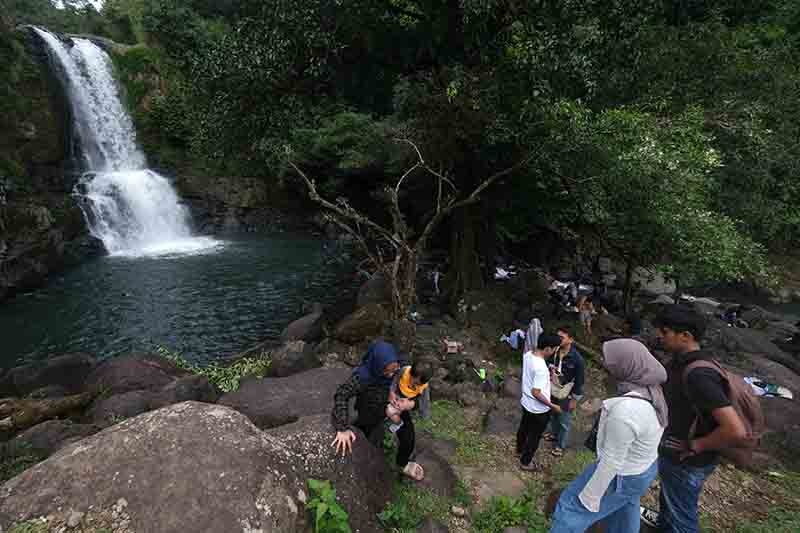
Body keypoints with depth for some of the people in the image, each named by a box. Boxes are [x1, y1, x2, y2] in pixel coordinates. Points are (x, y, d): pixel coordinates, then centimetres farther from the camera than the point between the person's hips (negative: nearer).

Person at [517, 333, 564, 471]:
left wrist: (548, 375, 9)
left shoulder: (527, 355, -10)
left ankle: (520, 448, 55)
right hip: (538, 409, -8)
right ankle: (525, 462, 36)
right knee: (534, 436, 16)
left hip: (526, 402, 8)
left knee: (523, 427, 30)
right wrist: (552, 406, -19)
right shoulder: (541, 368, -36)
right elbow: (536, 392, -30)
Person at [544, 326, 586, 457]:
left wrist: (574, 400, -12)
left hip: (566, 395, -5)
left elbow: (579, 381, -17)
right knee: (553, 415, 26)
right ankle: (554, 434, 51)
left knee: (564, 421, 14)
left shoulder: (577, 359, -27)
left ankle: (561, 445, 34)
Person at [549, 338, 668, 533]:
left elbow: (611, 462, -28)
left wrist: (590, 497, -15)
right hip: (645, 467, 8)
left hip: (620, 476, -8)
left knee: (573, 507, 11)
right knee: (624, 512, 31)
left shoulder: (625, 410, -38)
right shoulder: (652, 392, -9)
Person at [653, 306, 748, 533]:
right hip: (671, 451, 9)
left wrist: (694, 446, -24)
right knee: (668, 495, 34)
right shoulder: (681, 360, -5)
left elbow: (736, 431, -36)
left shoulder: (698, 374, -34)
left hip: (686, 462, -9)